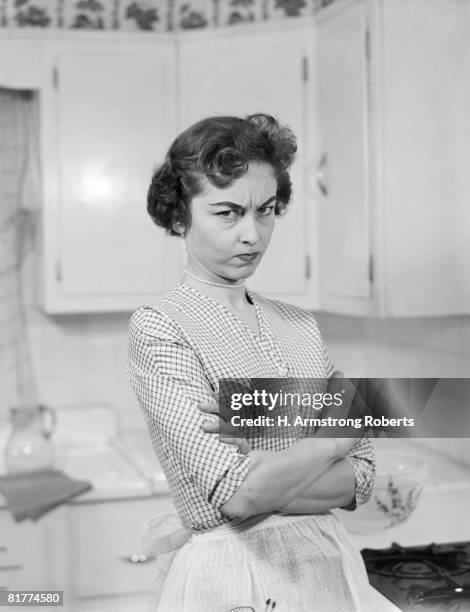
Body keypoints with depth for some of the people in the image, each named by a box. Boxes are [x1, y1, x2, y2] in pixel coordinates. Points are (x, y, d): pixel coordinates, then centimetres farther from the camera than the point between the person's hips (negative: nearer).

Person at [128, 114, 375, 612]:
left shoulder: (299, 326, 4)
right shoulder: (157, 327, -12)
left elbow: (359, 478, -1)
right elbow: (238, 491, -21)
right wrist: (338, 435, -9)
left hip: (328, 566, 5)